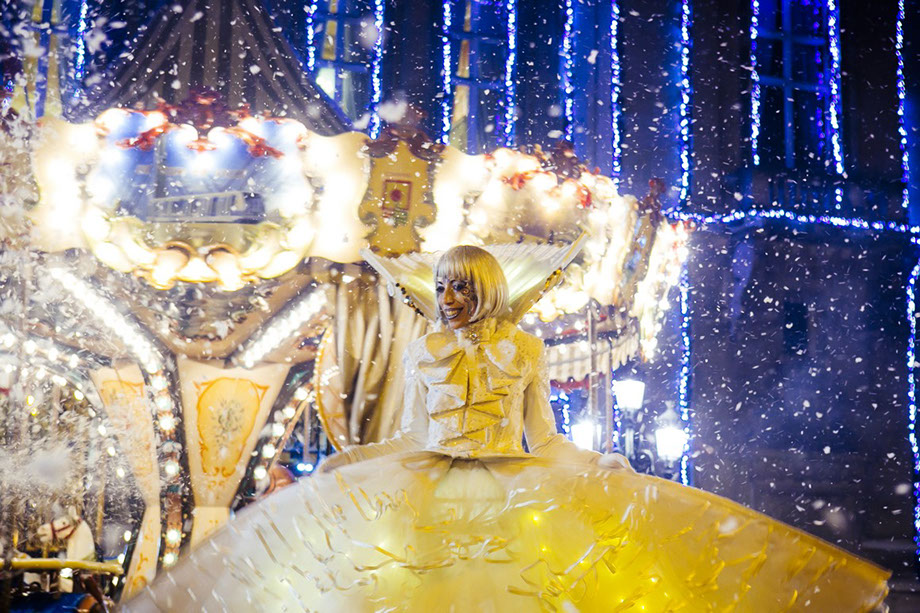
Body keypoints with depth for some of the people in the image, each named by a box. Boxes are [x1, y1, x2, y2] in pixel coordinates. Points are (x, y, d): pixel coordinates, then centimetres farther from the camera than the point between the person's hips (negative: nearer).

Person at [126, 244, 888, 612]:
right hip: (430, 489, 1)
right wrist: (345, 458, 8)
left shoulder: (525, 348, 5)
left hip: (514, 488, -1)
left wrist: (599, 464, 0)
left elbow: (543, 435, 9)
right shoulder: (425, 351, 8)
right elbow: (415, 433, 13)